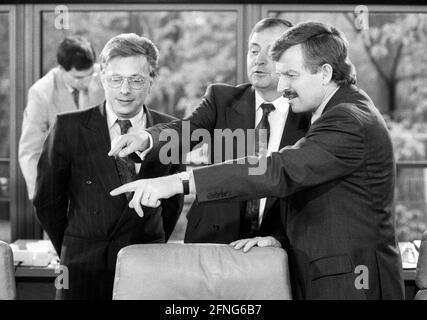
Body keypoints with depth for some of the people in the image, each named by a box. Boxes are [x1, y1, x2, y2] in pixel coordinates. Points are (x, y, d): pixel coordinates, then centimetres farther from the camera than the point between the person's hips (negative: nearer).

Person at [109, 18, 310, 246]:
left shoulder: (309, 117, 1)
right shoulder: (222, 98, 7)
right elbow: (182, 131, -10)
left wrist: (278, 238, -18)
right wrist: (145, 138, -32)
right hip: (211, 241, 1)